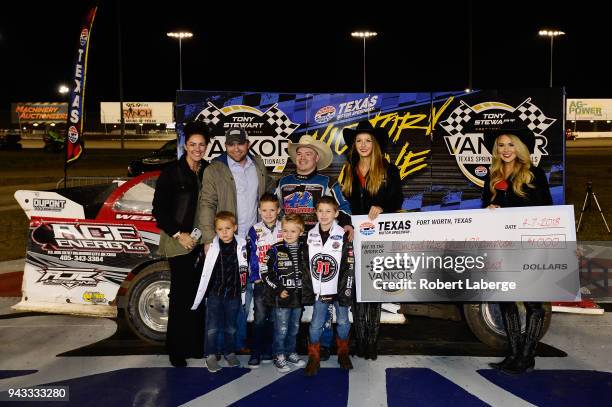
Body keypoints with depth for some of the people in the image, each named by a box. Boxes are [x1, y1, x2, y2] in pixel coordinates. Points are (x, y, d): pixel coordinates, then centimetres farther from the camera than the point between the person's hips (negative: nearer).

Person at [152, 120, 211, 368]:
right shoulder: (171, 173, -4)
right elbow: (159, 209, -5)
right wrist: (178, 234, -11)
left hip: (203, 242, 4)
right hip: (179, 241, -4)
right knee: (182, 294, -2)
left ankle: (196, 345, 17)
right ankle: (177, 349, 8)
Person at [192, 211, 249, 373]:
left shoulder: (241, 246, -9)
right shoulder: (211, 247, -11)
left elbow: (244, 271, -2)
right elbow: (204, 273, -6)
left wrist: (243, 294, 1)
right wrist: (197, 298, -3)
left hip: (234, 294, 1)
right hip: (214, 294, -1)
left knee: (231, 327, 16)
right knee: (212, 327, 4)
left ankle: (230, 352, 32)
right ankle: (211, 355, 18)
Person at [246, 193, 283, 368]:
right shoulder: (254, 231, 1)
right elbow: (251, 256, -1)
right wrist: (256, 278, -7)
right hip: (261, 281, -2)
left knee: (274, 317, 7)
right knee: (260, 317, -6)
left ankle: (268, 350, 18)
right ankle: (255, 353, 2)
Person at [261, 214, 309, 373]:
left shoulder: (304, 249, 4)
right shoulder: (276, 250, -10)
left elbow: (308, 269, 17)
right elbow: (265, 272, -10)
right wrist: (279, 289, -13)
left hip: (298, 296, 4)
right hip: (281, 297, -4)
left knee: (294, 328, 16)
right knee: (281, 329, 1)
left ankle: (291, 353, 32)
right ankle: (279, 356, 16)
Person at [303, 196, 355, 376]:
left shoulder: (343, 236, -9)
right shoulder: (310, 235, 1)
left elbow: (349, 266, -8)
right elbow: (305, 264, 6)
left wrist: (347, 290, -11)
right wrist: (307, 290, 3)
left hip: (339, 289, -1)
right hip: (319, 290, 2)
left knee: (343, 321, 10)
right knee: (316, 324, 1)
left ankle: (343, 354, 31)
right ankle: (313, 358, 16)